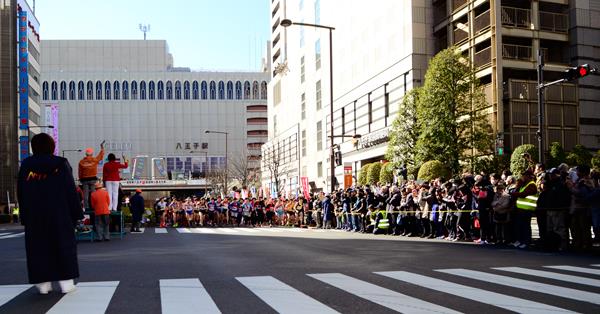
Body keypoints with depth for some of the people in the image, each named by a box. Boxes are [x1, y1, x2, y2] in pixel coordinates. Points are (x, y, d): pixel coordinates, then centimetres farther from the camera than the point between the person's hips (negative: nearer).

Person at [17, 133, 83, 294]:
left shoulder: (25, 166, 2)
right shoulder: (61, 164, -5)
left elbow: (20, 192, 5)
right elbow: (71, 190, -4)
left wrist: (24, 215, 11)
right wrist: (76, 213, 1)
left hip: (34, 215, 2)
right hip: (59, 214, -2)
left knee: (38, 247, 7)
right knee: (63, 244, 5)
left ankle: (43, 283, 6)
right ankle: (66, 282, 3)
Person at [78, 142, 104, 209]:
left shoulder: (81, 161, -1)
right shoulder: (94, 160, -4)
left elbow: (79, 171, 3)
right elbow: (101, 155, 12)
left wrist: (80, 179, 14)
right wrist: (102, 147, 23)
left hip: (84, 179, 1)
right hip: (92, 178, -1)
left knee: (85, 194, 3)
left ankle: (86, 206, 3)